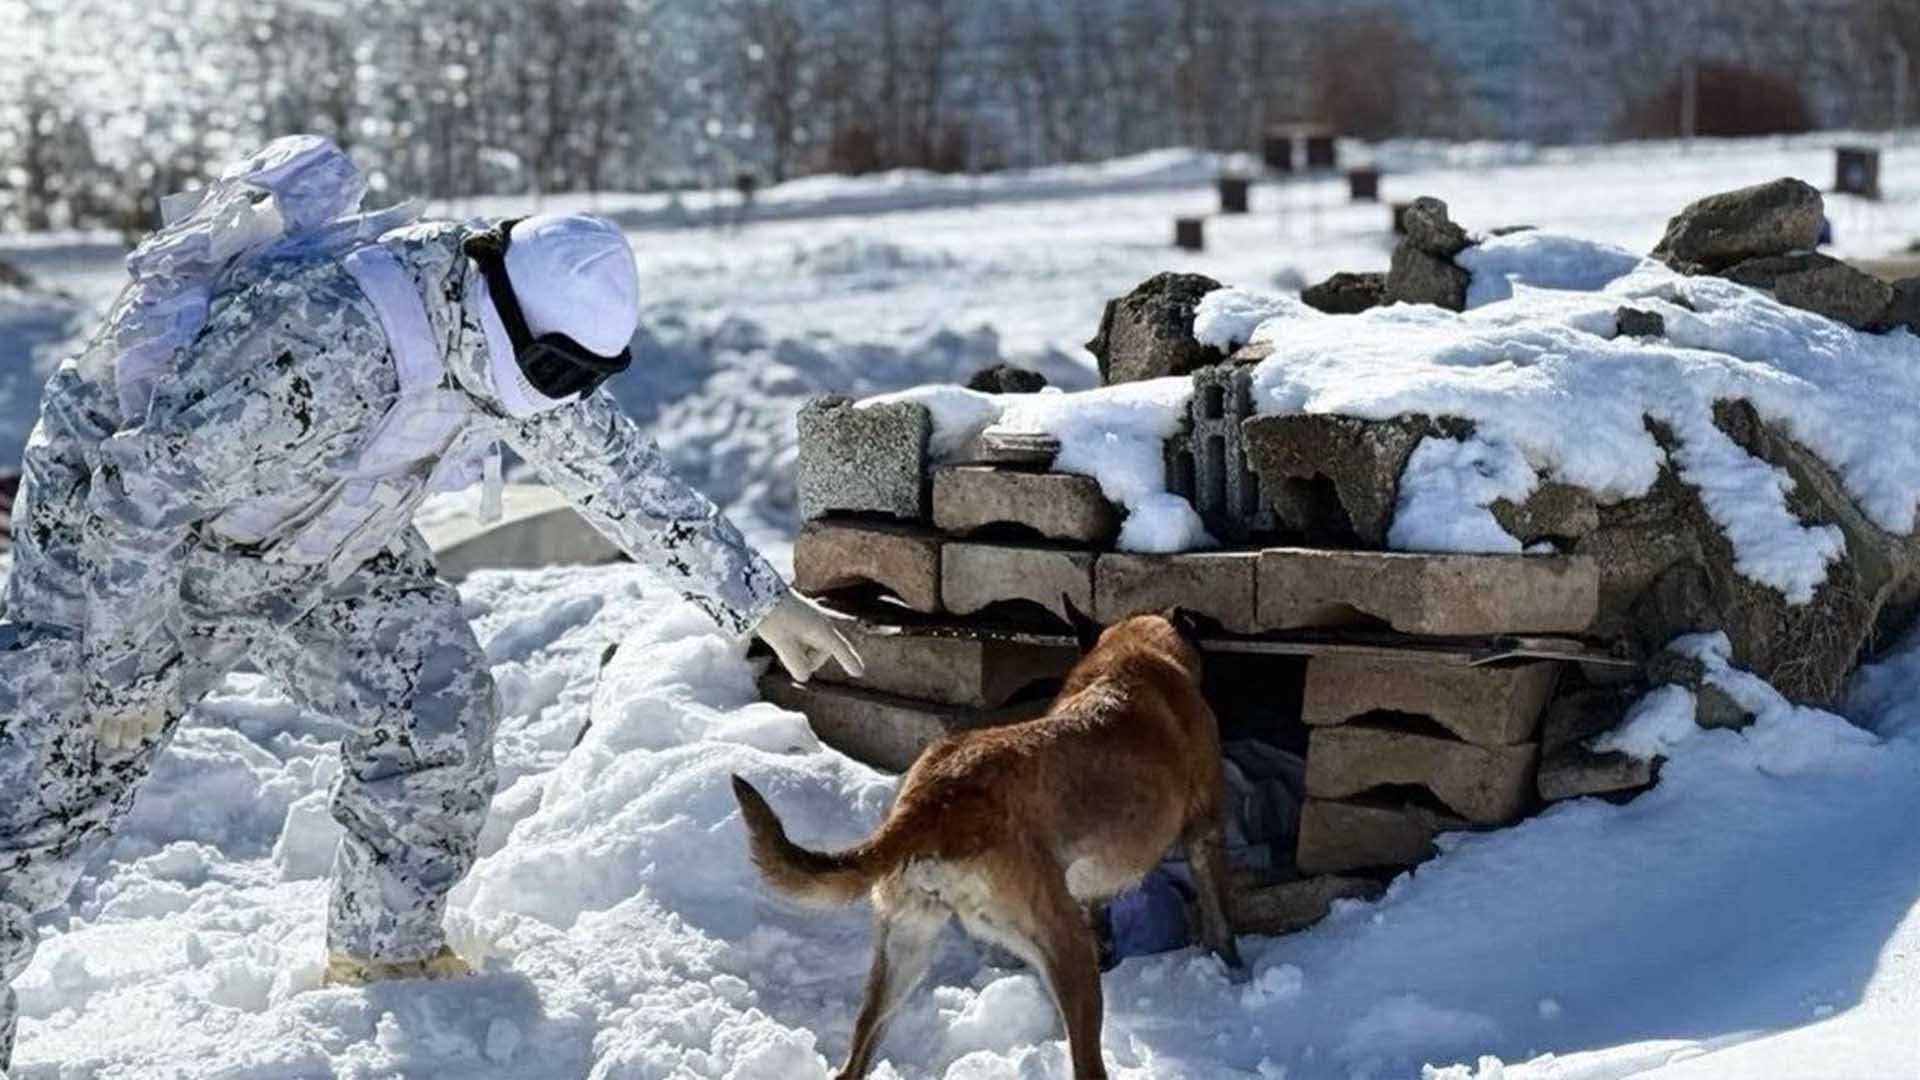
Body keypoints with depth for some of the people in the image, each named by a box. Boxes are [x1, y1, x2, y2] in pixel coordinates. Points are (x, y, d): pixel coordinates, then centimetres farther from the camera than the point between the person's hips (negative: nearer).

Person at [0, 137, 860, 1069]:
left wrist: (762, 602, 4)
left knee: (441, 707, 1)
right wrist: (127, 663, -23)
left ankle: (387, 952, 20)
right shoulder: (330, 345, -40)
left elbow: (624, 475, 0)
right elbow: (145, 487, -32)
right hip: (120, 518, -7)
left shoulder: (509, 341, -13)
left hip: (317, 539, 7)